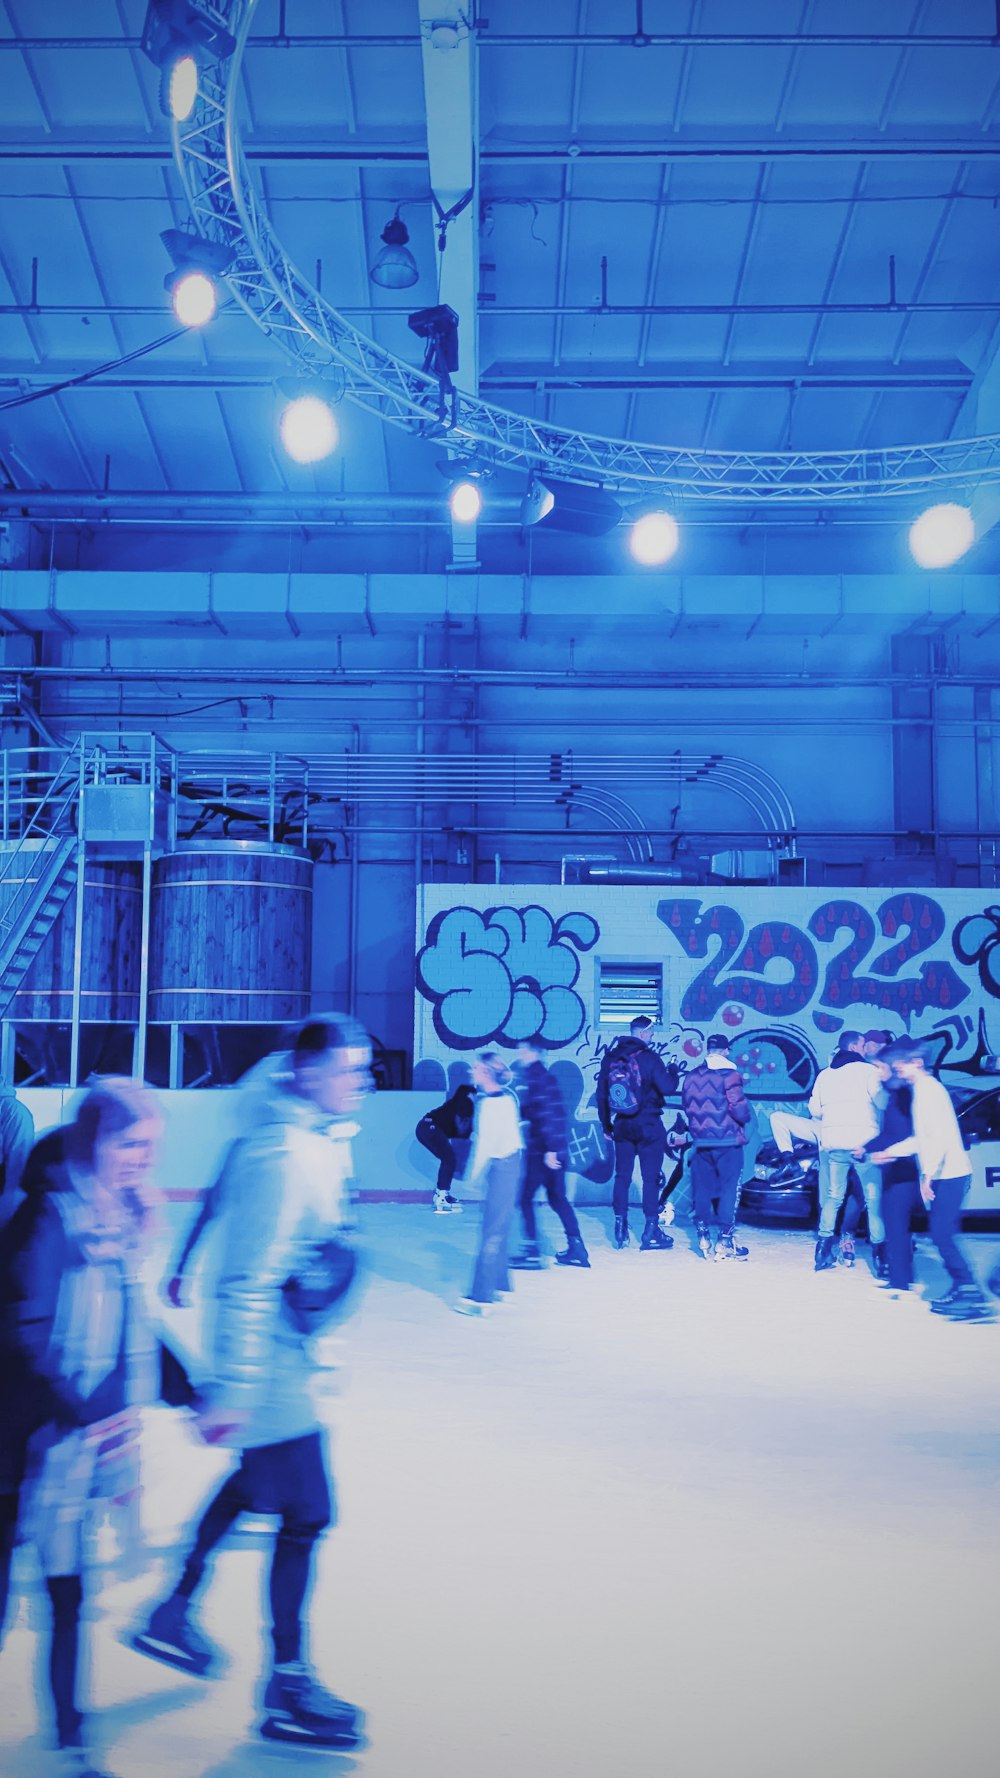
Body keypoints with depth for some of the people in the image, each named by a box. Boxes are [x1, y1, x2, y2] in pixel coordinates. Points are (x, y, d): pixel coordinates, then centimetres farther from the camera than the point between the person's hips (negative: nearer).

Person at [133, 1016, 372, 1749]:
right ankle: (289, 1691, 15)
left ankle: (174, 1616, 42)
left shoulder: (324, 1137, 4)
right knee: (306, 1514, 0)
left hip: (292, 1360, 10)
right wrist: (233, 1390, -24)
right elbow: (248, 1283, -26)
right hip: (274, 1371, -10)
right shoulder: (281, 1154, -26)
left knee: (252, 1485, 24)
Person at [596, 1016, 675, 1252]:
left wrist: (606, 1124, 16)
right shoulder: (649, 1058, -12)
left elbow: (601, 1094, 7)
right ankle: (650, 1231, 3)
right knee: (650, 1177, 2)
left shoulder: (610, 1057, 3)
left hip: (622, 1126, 5)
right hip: (649, 1126, -4)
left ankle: (620, 1228, 11)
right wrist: (674, 1073, 4)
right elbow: (667, 1088, -17)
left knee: (622, 1175, 11)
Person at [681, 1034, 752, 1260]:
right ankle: (725, 1242, -1)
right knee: (729, 1190, 0)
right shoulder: (729, 1074, -11)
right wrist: (746, 1117, 4)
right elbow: (738, 1108, -17)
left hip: (700, 1142, 5)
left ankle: (704, 1240, 13)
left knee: (702, 1190, 10)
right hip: (727, 1142, -5)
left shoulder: (691, 1077, 8)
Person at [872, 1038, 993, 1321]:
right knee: (942, 1234, 10)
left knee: (942, 1235, -12)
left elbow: (940, 1136, -20)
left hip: (948, 1175, -10)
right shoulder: (923, 1089, 17)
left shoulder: (929, 1089, -12)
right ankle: (963, 1289, 14)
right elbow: (924, 1138, 25)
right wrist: (891, 1152, 26)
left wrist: (928, 1174, -20)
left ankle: (973, 1297, -11)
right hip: (943, 1175, 10)